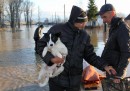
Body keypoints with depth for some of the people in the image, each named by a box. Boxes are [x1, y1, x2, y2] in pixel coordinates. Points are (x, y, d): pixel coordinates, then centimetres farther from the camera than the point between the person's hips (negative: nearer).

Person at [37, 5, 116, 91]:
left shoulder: (84, 35, 2)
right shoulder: (57, 29, -9)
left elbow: (90, 55, 7)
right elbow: (41, 45, -5)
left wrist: (104, 66, -5)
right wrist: (50, 58, -21)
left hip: (75, 80, 3)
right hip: (57, 78, -3)